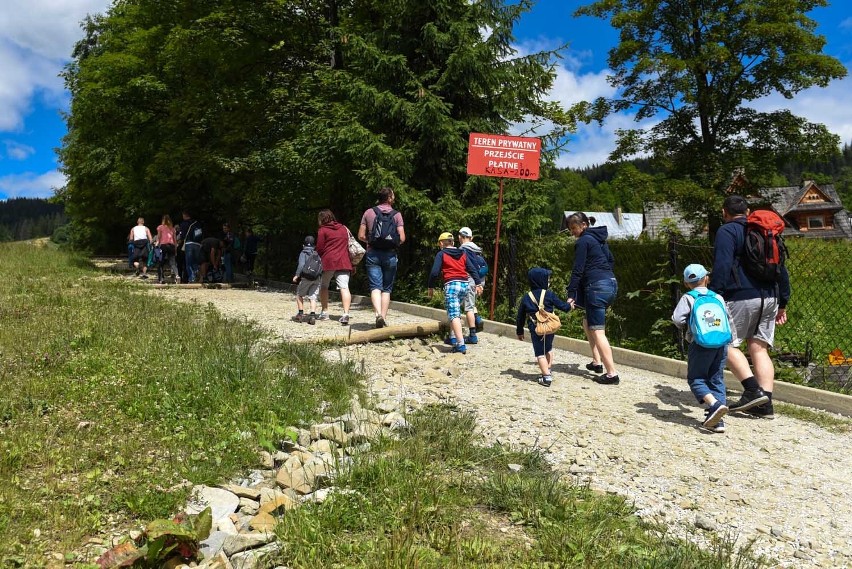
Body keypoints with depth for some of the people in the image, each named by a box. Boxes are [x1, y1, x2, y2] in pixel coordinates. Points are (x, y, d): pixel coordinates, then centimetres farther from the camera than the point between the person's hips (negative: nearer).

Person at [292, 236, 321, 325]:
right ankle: (312, 316, -9)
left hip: (306, 277, -3)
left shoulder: (303, 253, 2)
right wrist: (321, 276, 15)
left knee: (299, 295, 15)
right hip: (317, 278, 3)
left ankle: (300, 314, 12)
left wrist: (297, 275, -10)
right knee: (313, 297, 5)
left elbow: (301, 265, -13)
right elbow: (323, 266, 7)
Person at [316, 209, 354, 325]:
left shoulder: (322, 230, 0)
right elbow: (348, 244, 18)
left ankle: (324, 312, 16)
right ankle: (346, 313, -20)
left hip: (328, 262, -3)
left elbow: (319, 249, -2)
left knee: (323, 286, 15)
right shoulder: (344, 228, 15)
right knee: (344, 287, -7)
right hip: (344, 262, 3)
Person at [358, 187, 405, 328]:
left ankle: (378, 313, -24)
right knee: (387, 288, 10)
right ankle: (384, 317, 6)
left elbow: (361, 236, 2)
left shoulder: (369, 213, 3)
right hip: (390, 255, 0)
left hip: (373, 254, 0)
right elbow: (402, 238, -6)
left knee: (375, 286, -3)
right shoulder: (397, 215, 0)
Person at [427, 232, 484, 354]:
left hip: (451, 285, -6)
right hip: (464, 285, 6)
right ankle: (458, 337, 22)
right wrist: (478, 283, 6)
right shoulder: (463, 253, 17)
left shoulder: (441, 254, 4)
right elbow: (472, 269, 9)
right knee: (457, 312, 23)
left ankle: (461, 344, -23)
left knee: (453, 314, -11)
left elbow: (434, 272, -3)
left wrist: (431, 287, 7)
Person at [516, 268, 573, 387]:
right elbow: (562, 306, 5)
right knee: (548, 349, 24)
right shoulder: (549, 294, -2)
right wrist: (569, 305, 28)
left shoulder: (526, 298, 4)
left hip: (535, 330, -1)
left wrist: (520, 331, 20)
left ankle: (546, 376, -8)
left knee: (540, 353, 1)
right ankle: (548, 370, 29)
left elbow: (520, 317, 9)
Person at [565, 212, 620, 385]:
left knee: (597, 331, -7)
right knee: (587, 322, 23)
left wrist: (571, 294, -11)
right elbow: (611, 260, 26)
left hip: (596, 286, -9)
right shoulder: (599, 239, 18)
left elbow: (578, 269, -11)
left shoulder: (583, 241, -7)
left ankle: (612, 374, -11)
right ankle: (597, 362, 24)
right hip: (611, 284, 9)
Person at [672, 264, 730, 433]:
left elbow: (677, 318, -9)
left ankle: (715, 404, -22)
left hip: (700, 343, -4)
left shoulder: (688, 298, 1)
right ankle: (717, 421, 3)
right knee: (717, 380, 9)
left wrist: (686, 327, 10)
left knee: (695, 379, 4)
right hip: (721, 343, 4)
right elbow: (728, 319, 12)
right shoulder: (718, 298, 13)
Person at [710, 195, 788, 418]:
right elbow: (781, 269, 21)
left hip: (741, 297, -7)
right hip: (769, 299, 7)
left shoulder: (727, 231, -2)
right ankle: (765, 403, 2)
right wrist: (782, 303, 24)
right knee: (759, 348, 7)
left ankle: (753, 390, -11)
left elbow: (722, 267, -15)